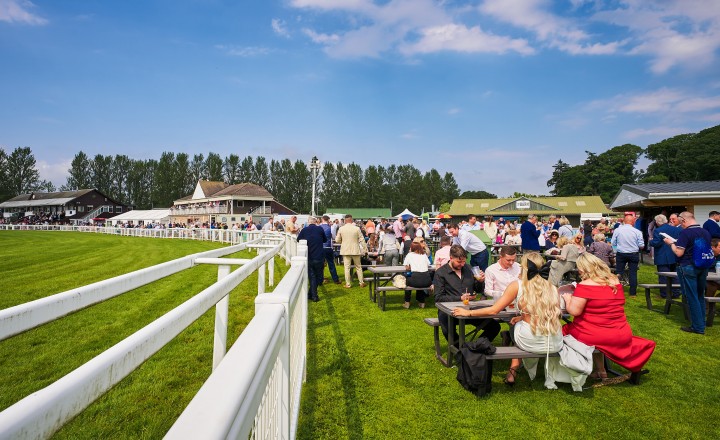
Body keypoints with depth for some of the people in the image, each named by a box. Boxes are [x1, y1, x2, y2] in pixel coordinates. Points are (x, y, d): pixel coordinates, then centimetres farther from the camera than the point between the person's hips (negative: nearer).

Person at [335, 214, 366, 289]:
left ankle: (348, 284, 8)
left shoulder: (341, 228, -6)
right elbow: (362, 239, -8)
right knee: (358, 267, 13)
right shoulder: (357, 228, -10)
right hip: (355, 250, 0)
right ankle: (361, 283, 18)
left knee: (347, 267, 6)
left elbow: (337, 240, 2)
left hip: (345, 250, 0)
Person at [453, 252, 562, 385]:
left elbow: (494, 310, -4)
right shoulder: (552, 287, 6)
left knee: (514, 326, 30)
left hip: (530, 342, -3)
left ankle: (513, 370, 25)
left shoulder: (517, 285, -5)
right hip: (555, 344, 3)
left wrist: (468, 312, 6)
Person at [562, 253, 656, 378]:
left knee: (567, 329, 17)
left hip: (594, 336, -6)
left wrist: (568, 298, 1)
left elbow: (574, 311, -19)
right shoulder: (615, 281, 5)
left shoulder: (585, 285, -16)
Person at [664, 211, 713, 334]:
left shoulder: (685, 233, -17)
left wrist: (671, 243, -3)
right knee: (700, 296, 17)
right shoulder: (706, 232, 5)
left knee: (692, 298, 1)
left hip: (688, 268, -7)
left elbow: (679, 253, -19)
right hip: (703, 268, 7)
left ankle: (698, 327, 6)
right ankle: (701, 323, 25)